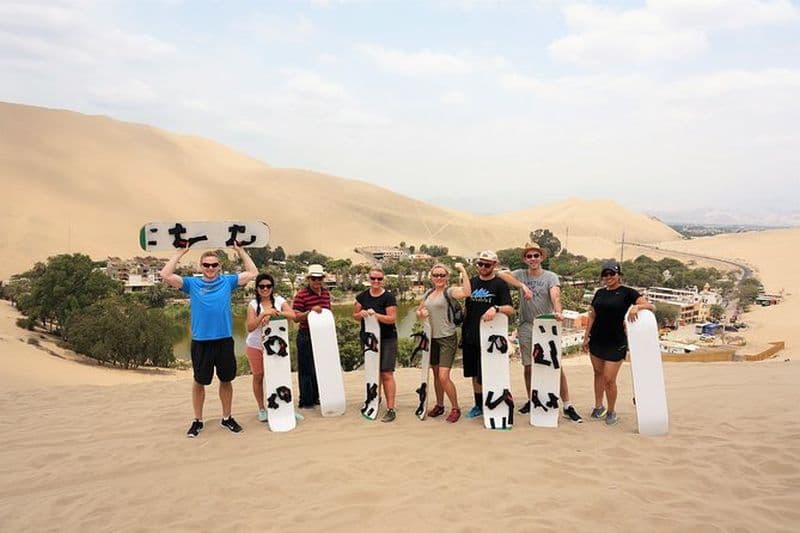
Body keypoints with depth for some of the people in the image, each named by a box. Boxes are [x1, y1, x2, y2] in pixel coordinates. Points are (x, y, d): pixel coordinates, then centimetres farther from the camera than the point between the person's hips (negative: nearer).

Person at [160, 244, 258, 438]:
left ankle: (227, 418, 28)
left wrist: (241, 251, 2)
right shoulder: (192, 283, 1)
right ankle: (197, 420, 26)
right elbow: (166, 275, -8)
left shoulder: (228, 281, 4)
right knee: (199, 381, 11)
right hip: (200, 341, -1)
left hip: (225, 340, 1)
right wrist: (180, 253, -5)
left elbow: (253, 273, 4)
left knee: (226, 380, 13)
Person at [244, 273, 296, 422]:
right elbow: (250, 327, -15)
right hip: (256, 346, 0)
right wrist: (264, 313, -28)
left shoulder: (279, 300, -3)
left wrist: (274, 313, -28)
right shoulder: (253, 304, -6)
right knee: (258, 376, 9)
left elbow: (292, 315, -17)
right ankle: (261, 409, 23)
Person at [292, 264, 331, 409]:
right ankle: (305, 401, 8)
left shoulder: (326, 293, 7)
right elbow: (296, 317, -15)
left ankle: (316, 397, 24)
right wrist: (310, 311, -28)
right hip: (306, 336, -6)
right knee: (306, 369, 0)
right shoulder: (301, 295, -12)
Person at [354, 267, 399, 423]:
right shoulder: (362, 296, 6)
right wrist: (361, 314, -10)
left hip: (387, 340, -5)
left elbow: (392, 318, -12)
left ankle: (391, 409, -5)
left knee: (386, 374, -8)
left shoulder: (388, 297, -8)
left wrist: (376, 315, -25)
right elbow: (355, 316, 13)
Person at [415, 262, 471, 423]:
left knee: (444, 376, -12)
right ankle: (439, 406, 30)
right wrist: (421, 313, -5)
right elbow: (418, 312, 18)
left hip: (447, 339, -7)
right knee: (436, 375, 16)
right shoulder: (428, 293, 10)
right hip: (432, 338, 7)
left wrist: (463, 270, -29)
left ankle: (455, 408, 5)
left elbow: (466, 292, -30)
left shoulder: (449, 291, -10)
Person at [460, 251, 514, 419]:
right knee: (474, 374, 13)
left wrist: (495, 308, -33)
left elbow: (510, 309, -13)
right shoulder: (472, 282, 11)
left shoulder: (499, 284, -3)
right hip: (470, 336, 5)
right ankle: (478, 405, 26)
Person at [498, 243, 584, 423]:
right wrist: (522, 285, -23)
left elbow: (555, 294, -20)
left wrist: (558, 312, -39)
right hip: (526, 327, 2)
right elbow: (502, 274, -13)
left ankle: (567, 407, 4)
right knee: (528, 366, 12)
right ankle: (531, 401, 29)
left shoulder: (551, 276, -1)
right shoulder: (521, 274, 4)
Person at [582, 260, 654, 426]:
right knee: (598, 374, 14)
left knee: (609, 379, -4)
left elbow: (650, 306, -12)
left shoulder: (627, 292, -5)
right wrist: (586, 337, 10)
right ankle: (598, 406, 29)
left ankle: (611, 412, 15)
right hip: (597, 341, 5)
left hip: (616, 342, -5)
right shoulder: (600, 293, 9)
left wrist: (637, 306, -32)